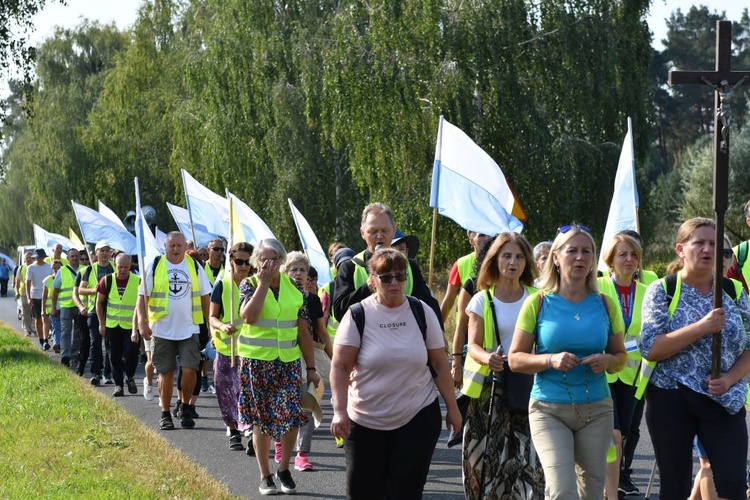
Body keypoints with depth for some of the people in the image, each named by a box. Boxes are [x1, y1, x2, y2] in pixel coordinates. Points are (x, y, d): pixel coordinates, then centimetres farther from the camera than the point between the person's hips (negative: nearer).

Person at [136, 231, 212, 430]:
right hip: (162, 330, -1)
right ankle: (165, 414, 17)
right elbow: (142, 296, -2)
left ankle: (186, 408, 12)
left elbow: (205, 296, 10)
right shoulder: (154, 266, -1)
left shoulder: (194, 267, 4)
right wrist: (142, 322, -13)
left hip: (189, 329, 1)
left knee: (189, 369, -9)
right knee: (166, 373, 5)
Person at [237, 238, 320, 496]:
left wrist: (311, 367, 5)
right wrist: (264, 283, -17)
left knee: (291, 415, -6)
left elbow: (303, 332, 7)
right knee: (262, 419, 5)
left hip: (289, 361, 2)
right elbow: (249, 316, -22)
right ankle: (265, 476, 16)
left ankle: (284, 468, 15)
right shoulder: (249, 285, -2)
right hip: (256, 362, -2)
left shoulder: (293, 287, 5)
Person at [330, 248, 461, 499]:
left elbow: (440, 364, 5)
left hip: (417, 418, 1)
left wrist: (452, 407, 5)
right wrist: (339, 410, -19)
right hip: (365, 421, -1)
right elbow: (340, 367, -9)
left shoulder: (422, 312, 0)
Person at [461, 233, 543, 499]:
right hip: (490, 389, 0)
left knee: (528, 456, -11)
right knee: (488, 459, 0)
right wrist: (486, 357, -22)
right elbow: (473, 344, -1)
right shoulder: (482, 300, 6)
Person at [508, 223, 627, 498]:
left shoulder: (605, 305, 6)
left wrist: (607, 361, -9)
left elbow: (620, 357, 14)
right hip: (549, 410, -3)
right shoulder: (538, 303, -2)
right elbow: (515, 359, -1)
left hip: (596, 409, 3)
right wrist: (551, 360, -18)